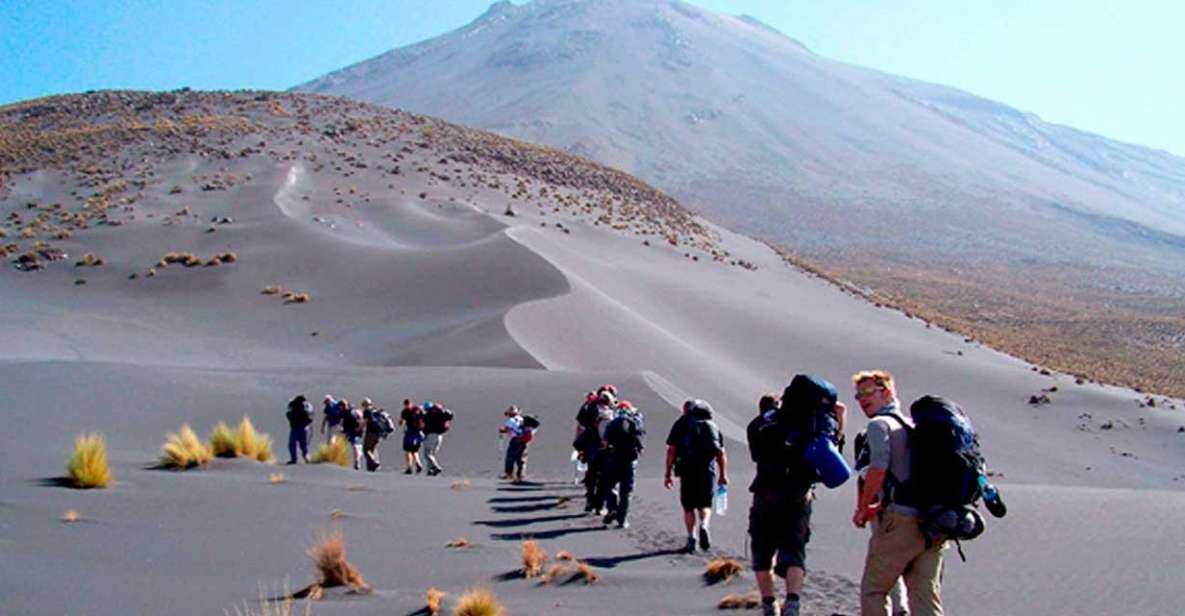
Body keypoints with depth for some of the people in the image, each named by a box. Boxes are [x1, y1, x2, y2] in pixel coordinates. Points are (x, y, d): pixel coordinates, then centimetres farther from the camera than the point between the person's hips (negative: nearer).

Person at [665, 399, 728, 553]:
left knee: (689, 506, 10)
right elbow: (721, 453, 11)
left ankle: (691, 537, 4)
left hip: (688, 470, -2)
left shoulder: (681, 424, 7)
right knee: (705, 504, 11)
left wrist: (668, 473, 3)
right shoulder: (713, 425, 15)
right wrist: (723, 475, 17)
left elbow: (671, 450, 0)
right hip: (709, 469, 2)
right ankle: (704, 526, -15)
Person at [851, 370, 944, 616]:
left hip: (900, 521, -7)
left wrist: (862, 509, -2)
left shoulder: (879, 424, -2)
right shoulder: (913, 425, 22)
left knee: (873, 591, 7)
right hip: (932, 523, 7)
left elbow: (878, 469, -15)